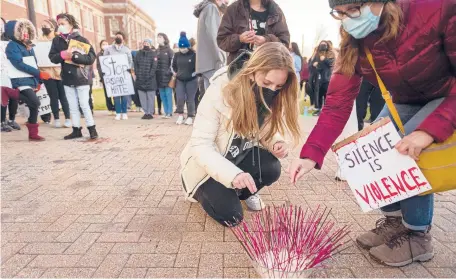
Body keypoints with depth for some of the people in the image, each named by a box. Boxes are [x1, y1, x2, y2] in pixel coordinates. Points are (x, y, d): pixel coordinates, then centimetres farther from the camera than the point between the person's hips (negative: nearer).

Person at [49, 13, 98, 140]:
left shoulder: (81, 39, -5)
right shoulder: (57, 40, 8)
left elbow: (92, 57, -11)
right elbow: (52, 57, 5)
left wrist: (74, 56, -22)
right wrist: (62, 54, -15)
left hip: (81, 77, -4)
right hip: (67, 78, 5)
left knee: (84, 105, -3)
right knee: (72, 106, 9)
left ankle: (92, 128, 8)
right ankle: (76, 130, 18)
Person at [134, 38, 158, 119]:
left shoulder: (153, 54, 2)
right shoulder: (139, 53, 14)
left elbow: (154, 66, -7)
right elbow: (135, 65, 11)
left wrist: (149, 76, -14)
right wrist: (138, 74, -2)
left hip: (150, 79, -4)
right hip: (140, 79, 4)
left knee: (150, 97, -2)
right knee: (142, 97, 6)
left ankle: (150, 113, 5)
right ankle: (146, 112, 14)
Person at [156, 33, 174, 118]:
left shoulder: (169, 50, -1)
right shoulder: (157, 51, 15)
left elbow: (172, 63, -5)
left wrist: (170, 72, -13)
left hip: (167, 76, -5)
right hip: (159, 77, 6)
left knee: (168, 94, -4)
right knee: (162, 95, 7)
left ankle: (169, 112, 2)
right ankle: (166, 112, 14)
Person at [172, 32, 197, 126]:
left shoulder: (193, 54, -10)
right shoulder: (177, 55, 4)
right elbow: (174, 65, 20)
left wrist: (194, 73, -7)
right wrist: (176, 72, 12)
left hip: (191, 80, -3)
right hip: (180, 80, 3)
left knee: (190, 99, 2)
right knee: (180, 99, -4)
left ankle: (190, 117, 14)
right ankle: (180, 115, 16)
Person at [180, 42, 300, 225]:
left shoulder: (274, 99, -13)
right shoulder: (220, 91, -29)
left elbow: (268, 132, 3)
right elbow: (200, 145, -27)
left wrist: (276, 143, -23)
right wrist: (233, 174, -41)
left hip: (241, 157, 4)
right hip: (208, 164, -3)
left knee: (271, 168, -26)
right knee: (230, 215, -17)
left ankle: (244, 192, 9)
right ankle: (202, 190, 15)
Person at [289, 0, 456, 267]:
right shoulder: (353, 44, -18)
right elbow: (338, 104, -23)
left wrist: (430, 129, -42)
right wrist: (311, 154, -33)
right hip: (406, 102, 5)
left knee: (410, 151, -27)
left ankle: (418, 234, -2)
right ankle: (395, 219, 13)